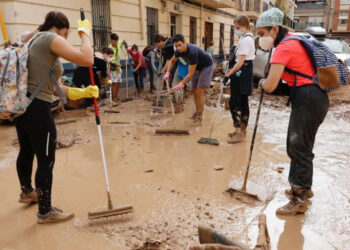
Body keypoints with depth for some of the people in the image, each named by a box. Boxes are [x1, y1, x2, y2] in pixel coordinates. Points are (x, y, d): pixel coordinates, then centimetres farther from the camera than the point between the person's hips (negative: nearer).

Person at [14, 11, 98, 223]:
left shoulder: (36, 40, 20)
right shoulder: (50, 39, -9)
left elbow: (53, 87, 16)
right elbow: (87, 59, -22)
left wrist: (83, 92, 10)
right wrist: (85, 32, -5)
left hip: (22, 106, 11)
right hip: (37, 109, -11)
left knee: (27, 151, 27)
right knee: (46, 160, 0)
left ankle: (27, 191, 49)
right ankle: (46, 212, 13)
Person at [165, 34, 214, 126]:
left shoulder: (192, 52, -37)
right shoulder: (179, 50, -14)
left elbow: (190, 73, -33)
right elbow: (172, 60, 7)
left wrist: (181, 84, -31)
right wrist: (168, 72, -6)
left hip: (206, 66, -8)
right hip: (197, 67, 8)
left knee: (199, 91, -13)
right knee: (194, 90, 9)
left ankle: (199, 117, -10)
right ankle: (197, 112, 24)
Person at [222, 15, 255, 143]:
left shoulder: (245, 40, -18)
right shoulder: (248, 37, 15)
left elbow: (240, 62, -21)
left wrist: (228, 75, -18)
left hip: (242, 72, -11)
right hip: (246, 71, 11)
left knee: (234, 102, -10)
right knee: (243, 102, 14)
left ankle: (238, 133, -7)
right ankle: (242, 130, 23)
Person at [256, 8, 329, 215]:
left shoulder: (284, 48, -15)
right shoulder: (292, 40, 16)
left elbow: (270, 86, -21)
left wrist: (262, 82, 2)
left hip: (308, 99, -10)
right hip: (312, 97, 10)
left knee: (299, 149, -5)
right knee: (296, 146, 18)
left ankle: (300, 200, 4)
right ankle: (303, 187, 33)